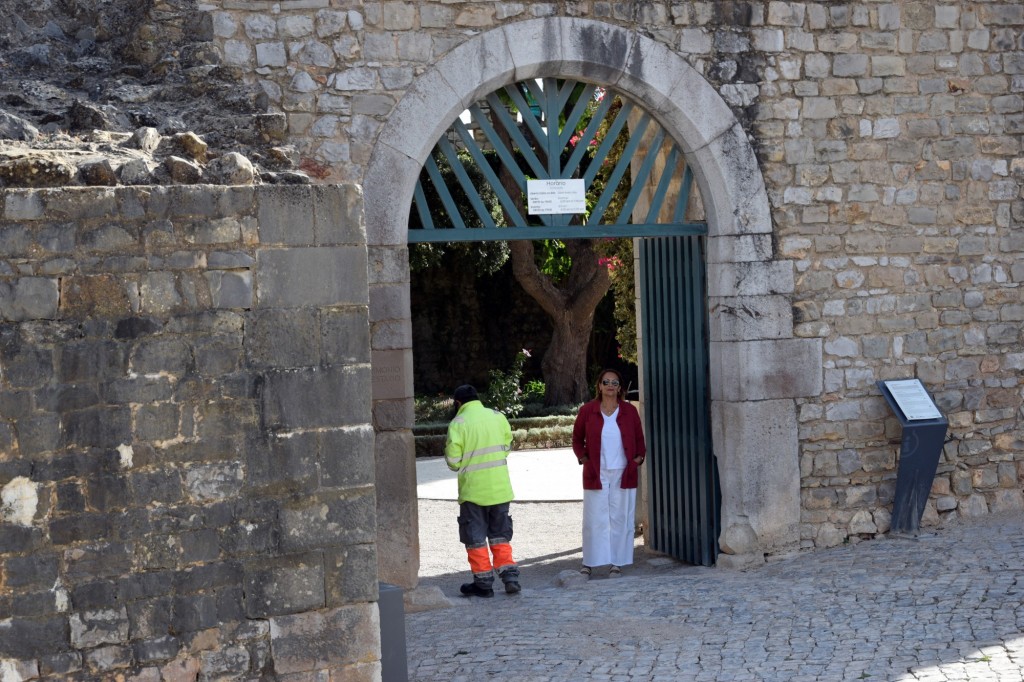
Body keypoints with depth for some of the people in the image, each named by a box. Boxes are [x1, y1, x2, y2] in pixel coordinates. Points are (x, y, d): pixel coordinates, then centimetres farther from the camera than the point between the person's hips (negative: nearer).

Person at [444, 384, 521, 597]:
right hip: (500, 488, 4)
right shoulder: (498, 417, 3)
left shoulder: (458, 424, -12)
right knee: (500, 534, 15)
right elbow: (507, 446, 11)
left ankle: (484, 582, 8)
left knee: (475, 538, 7)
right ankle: (510, 576, 6)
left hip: (473, 489, -4)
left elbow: (453, 461, -13)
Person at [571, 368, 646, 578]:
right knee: (595, 519, -1)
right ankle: (588, 563, 5)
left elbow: (639, 440, 12)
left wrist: (638, 459, -2)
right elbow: (577, 439, 10)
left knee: (621, 519, 2)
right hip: (596, 474, -1)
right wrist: (583, 459, -3)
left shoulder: (629, 411, 5)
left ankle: (617, 563, 9)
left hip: (623, 474, 1)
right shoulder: (587, 410, 2)